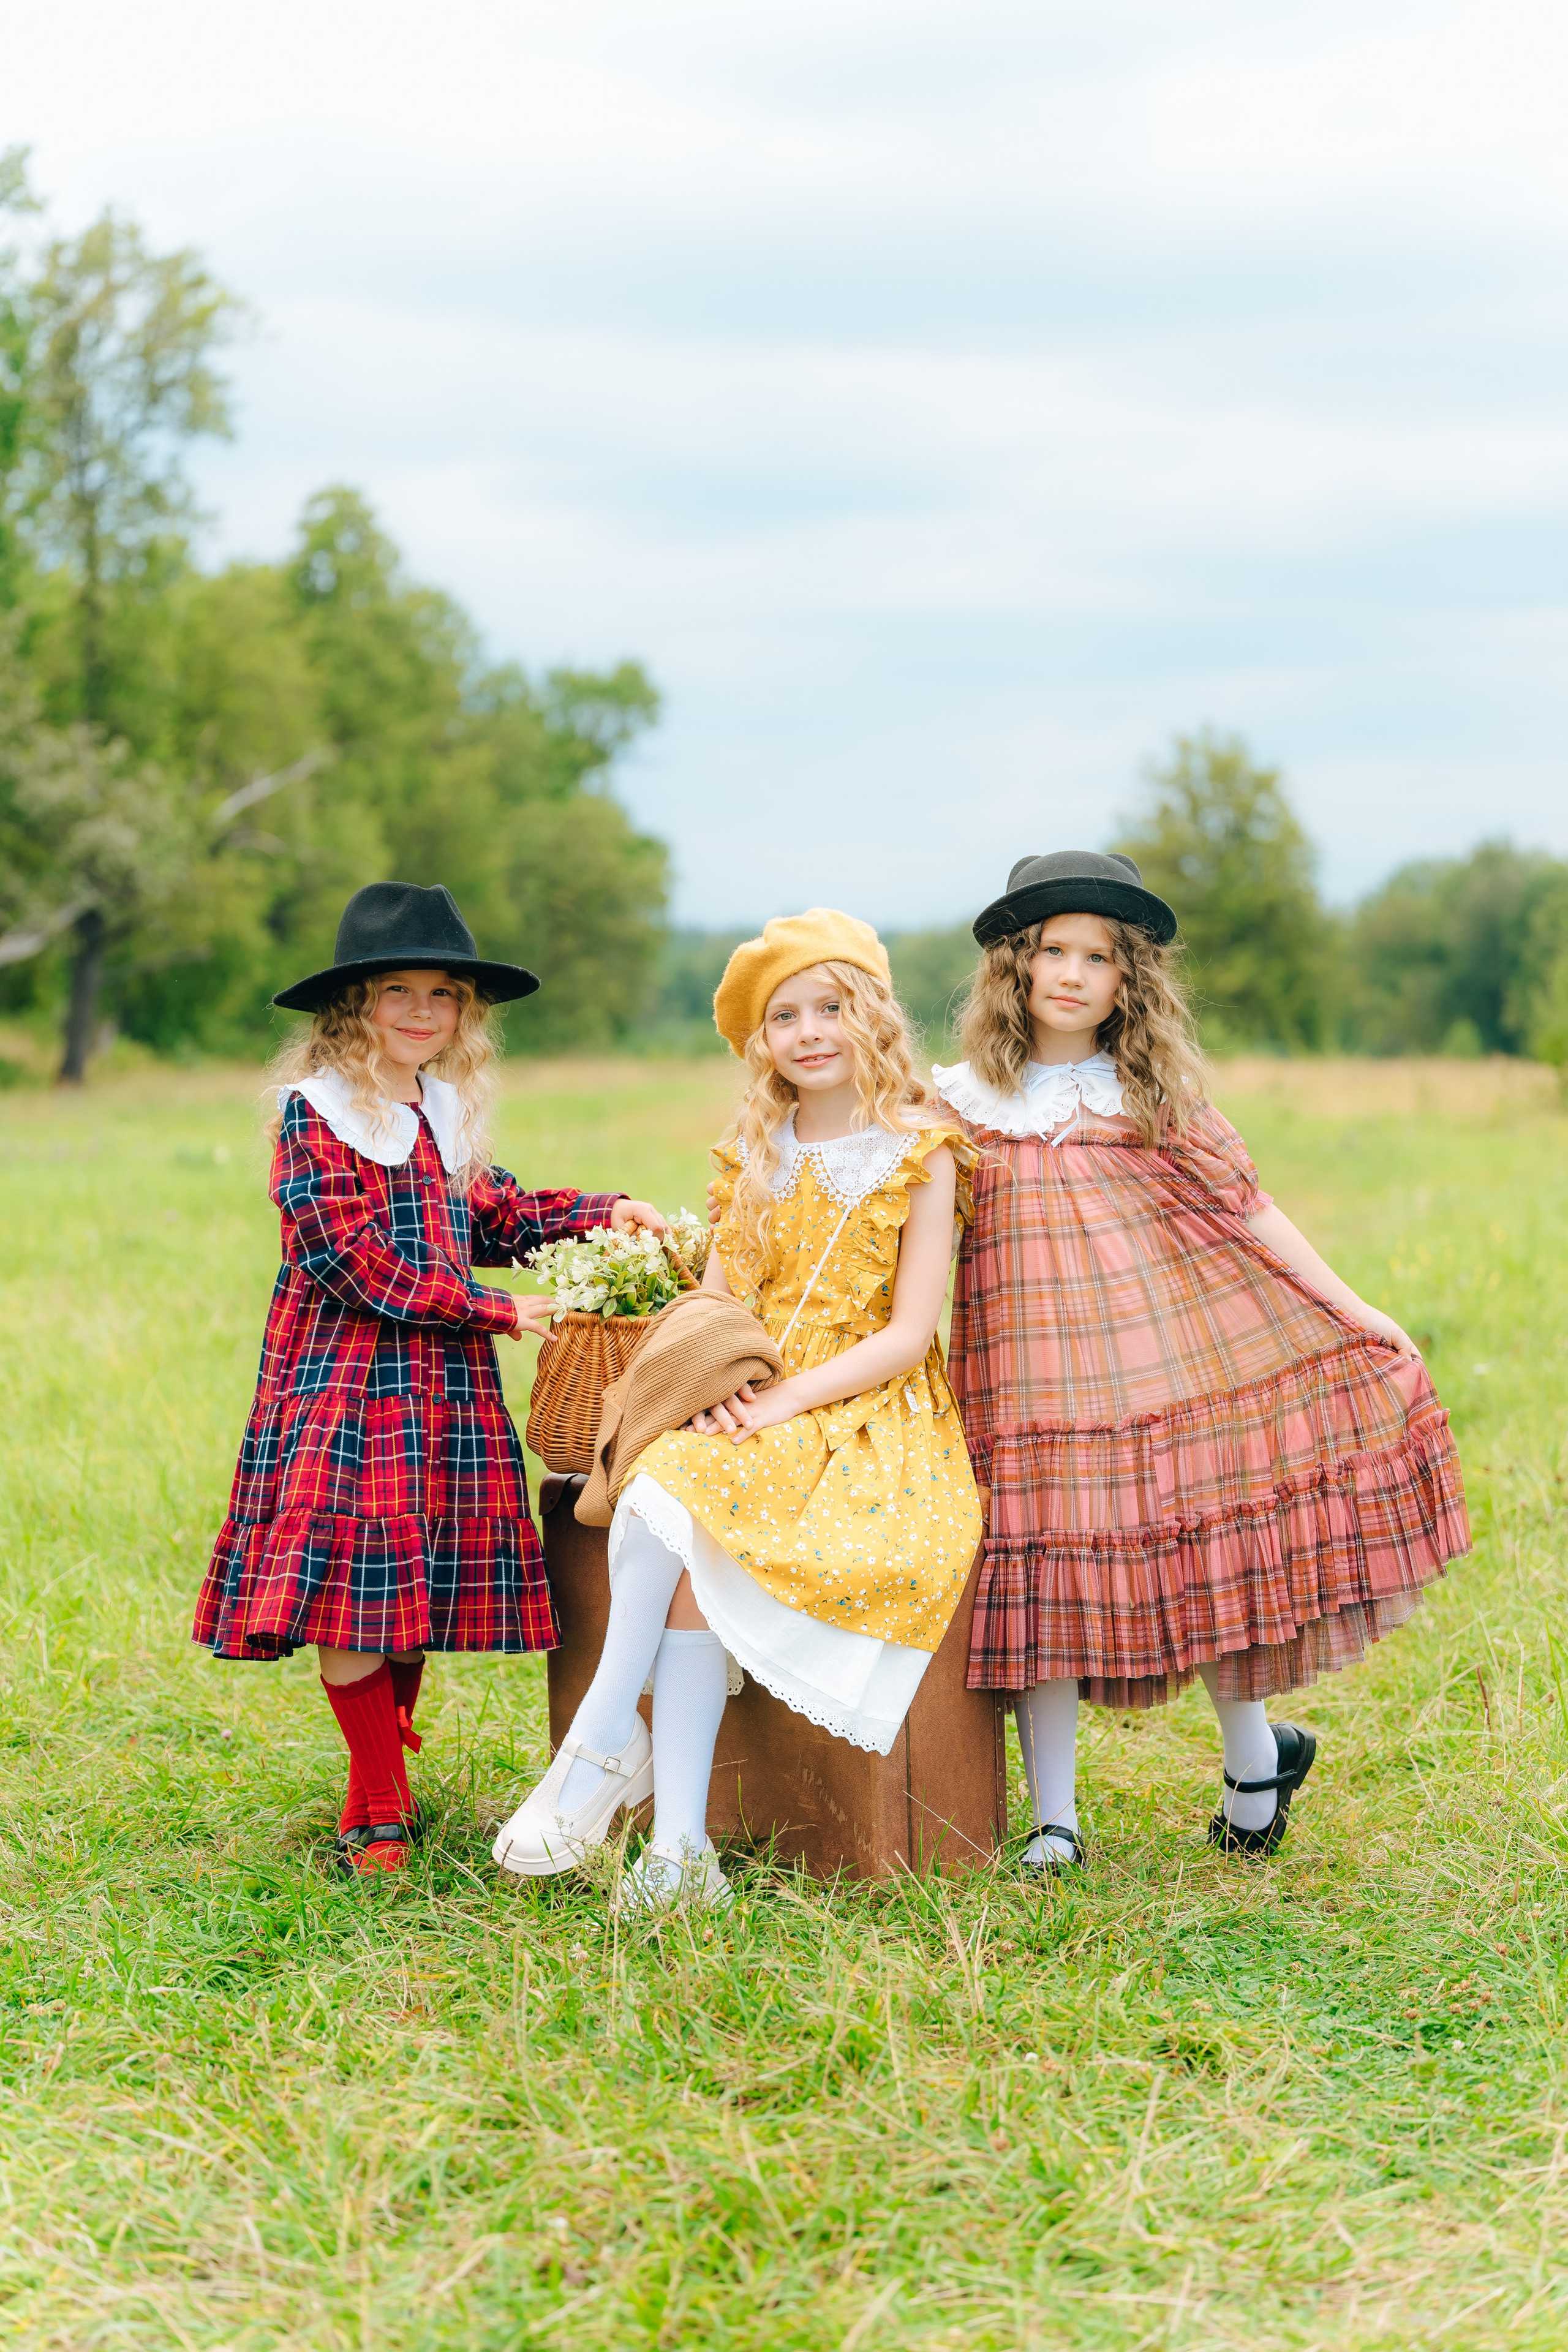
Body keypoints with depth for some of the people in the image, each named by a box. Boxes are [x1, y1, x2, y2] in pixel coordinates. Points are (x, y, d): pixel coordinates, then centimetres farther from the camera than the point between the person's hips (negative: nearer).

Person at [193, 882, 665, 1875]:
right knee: (356, 1604, -9)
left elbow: (499, 1216, 28)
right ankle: (383, 1813, 0)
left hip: (447, 1387, 6)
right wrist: (494, 1311, -13)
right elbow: (349, 1258, -14)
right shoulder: (315, 1114, -7)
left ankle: (380, 1786, 20)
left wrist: (606, 1215, 13)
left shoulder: (449, 1116, 15)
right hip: (345, 1384, -6)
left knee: (419, 1603, 6)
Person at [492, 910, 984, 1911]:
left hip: (866, 1412, -4)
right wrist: (717, 1386, -9)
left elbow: (910, 1332, -7)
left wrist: (786, 1400, -16)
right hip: (745, 1407, 4)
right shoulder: (755, 1154, 15)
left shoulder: (921, 1157, -1)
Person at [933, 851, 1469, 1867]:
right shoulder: (960, 1102, 9)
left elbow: (1246, 1206, 10)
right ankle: (1053, 1821, 4)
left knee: (1200, 1540, -3)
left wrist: (1354, 1309, 6)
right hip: (1034, 1359, 0)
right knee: (1044, 1552, -5)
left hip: (1169, 1345, 0)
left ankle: (1254, 1756, 21)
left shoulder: (1154, 1094, 10)